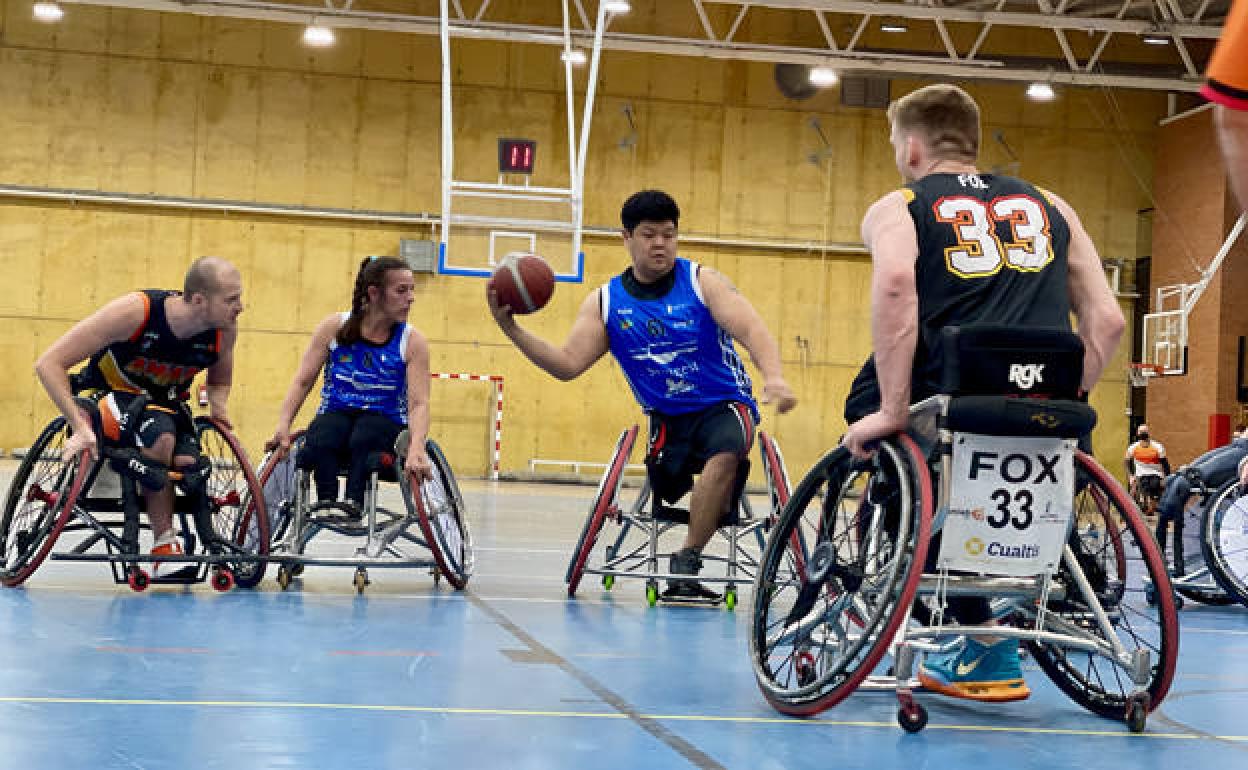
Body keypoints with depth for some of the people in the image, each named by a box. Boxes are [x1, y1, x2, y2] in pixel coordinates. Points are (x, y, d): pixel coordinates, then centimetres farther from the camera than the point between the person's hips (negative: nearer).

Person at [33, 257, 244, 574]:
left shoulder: (225, 328, -16)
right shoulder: (135, 311, -30)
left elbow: (219, 381, 10)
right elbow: (49, 363, -28)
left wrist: (218, 408, -14)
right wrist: (81, 426, -36)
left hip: (167, 400, 4)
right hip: (115, 391, -4)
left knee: (186, 464, -28)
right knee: (160, 438, -36)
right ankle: (164, 547, -24)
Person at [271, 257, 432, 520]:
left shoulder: (412, 341, -3)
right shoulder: (334, 327, 1)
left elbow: (419, 403, -10)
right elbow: (302, 381, 5)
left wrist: (416, 449, -29)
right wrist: (283, 425, -12)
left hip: (385, 420, -1)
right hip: (336, 413, 1)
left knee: (364, 438, -38)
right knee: (318, 442, -35)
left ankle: (354, 503, -47)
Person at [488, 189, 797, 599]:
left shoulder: (702, 281, -5)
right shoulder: (605, 301, 3)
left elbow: (750, 329, -18)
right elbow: (567, 364, -4)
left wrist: (773, 376, -39)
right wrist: (511, 328, -17)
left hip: (723, 405, -4)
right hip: (667, 416, 4)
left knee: (725, 455, -34)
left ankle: (686, 564, -27)